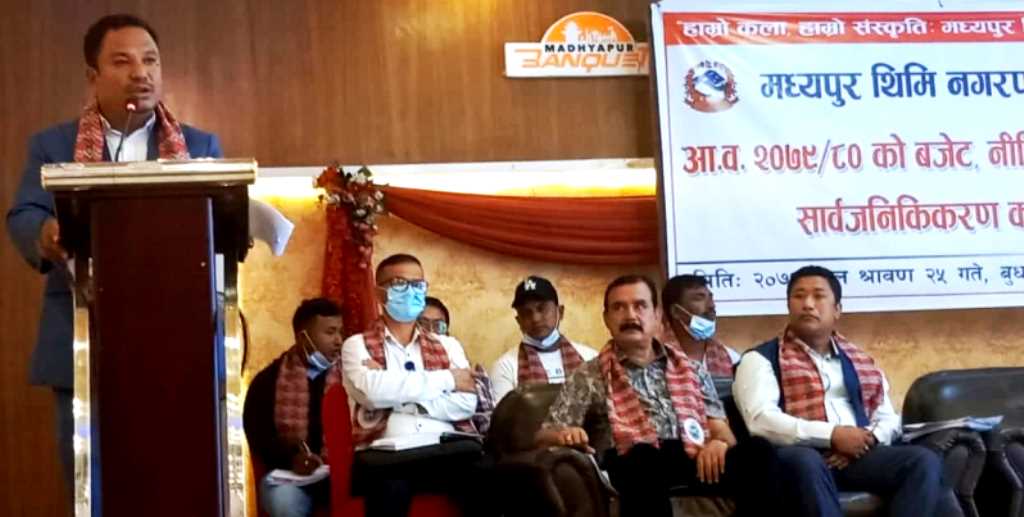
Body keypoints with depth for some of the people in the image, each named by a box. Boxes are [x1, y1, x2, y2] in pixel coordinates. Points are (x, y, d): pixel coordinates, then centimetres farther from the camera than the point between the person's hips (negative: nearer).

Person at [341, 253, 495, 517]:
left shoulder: (448, 345, 23)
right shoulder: (357, 345, 14)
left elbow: (466, 403, 5)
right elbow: (373, 391, -9)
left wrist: (398, 394, -4)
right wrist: (446, 379, 2)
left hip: (448, 450, 2)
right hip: (386, 454, -2)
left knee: (487, 479, -31)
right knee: (391, 486, -38)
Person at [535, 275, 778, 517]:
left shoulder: (692, 369, 24)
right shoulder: (589, 376, 16)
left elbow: (723, 433, 18)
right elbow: (545, 436, 10)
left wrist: (718, 443, -7)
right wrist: (565, 434, -15)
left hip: (695, 460, 3)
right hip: (634, 465, -3)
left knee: (757, 449, -28)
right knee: (644, 458, -40)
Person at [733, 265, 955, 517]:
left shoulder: (860, 361, 25)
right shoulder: (762, 359, 8)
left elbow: (887, 418, 20)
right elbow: (760, 420, -8)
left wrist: (867, 439, -5)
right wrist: (832, 435, -16)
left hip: (857, 456, 5)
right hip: (798, 457, -5)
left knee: (924, 461, -21)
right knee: (806, 462, -40)